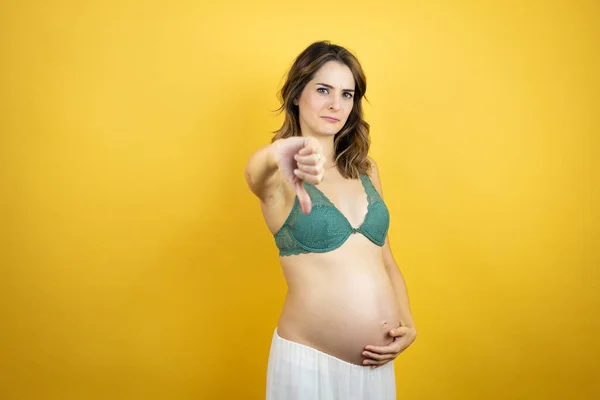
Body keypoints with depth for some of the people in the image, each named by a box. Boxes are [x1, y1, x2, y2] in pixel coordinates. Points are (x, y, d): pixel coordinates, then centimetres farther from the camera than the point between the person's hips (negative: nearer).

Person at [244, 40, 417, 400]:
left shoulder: (366, 170, 8)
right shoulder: (281, 174, -6)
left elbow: (386, 261, 12)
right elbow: (256, 172, -31)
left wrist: (409, 326, -1)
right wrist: (277, 154, -52)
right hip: (310, 360, -5)